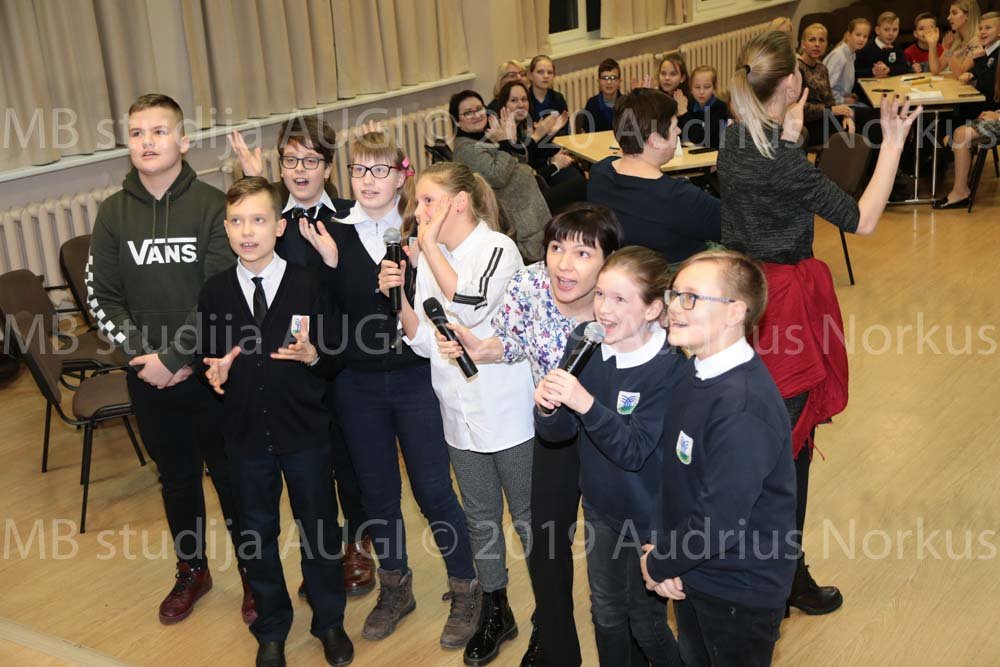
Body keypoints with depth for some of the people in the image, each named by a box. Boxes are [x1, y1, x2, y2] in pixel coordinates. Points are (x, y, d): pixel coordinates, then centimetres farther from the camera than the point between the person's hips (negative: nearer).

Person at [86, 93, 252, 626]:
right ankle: (192, 571, 36)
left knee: (231, 475, 7)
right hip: (148, 378, 3)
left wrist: (174, 357, -17)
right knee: (176, 477, 17)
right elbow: (102, 297, 2)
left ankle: (254, 574, 26)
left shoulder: (212, 206, -8)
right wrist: (143, 355, -10)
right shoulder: (113, 213, 2)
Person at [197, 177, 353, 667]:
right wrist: (215, 372, -15)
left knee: (319, 527, 13)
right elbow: (205, 357, 6)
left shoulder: (307, 284, -10)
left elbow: (335, 362, -6)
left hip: (305, 430, -2)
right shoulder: (214, 292, -3)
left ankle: (330, 622, 35)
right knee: (258, 532, 15)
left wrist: (312, 355, -26)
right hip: (245, 434, 2)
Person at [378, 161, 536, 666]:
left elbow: (471, 306, -30)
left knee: (528, 519, 8)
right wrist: (400, 297, -11)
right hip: (460, 413, 6)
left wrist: (430, 245, -22)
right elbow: (424, 342, 5)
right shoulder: (426, 258, 4)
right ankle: (495, 613, 35)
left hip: (508, 412, -6)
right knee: (480, 518, 18)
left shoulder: (498, 249, -12)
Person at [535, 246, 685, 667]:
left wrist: (586, 403, -43)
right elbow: (559, 433, -8)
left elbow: (634, 450, -30)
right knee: (606, 614, 24)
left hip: (650, 516, -5)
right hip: (600, 506, 5)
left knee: (646, 623, 14)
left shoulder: (670, 368, -25)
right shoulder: (584, 343, -12)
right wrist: (548, 407, -30)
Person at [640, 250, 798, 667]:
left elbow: (719, 520, -30)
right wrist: (666, 558, -6)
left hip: (741, 591, -8)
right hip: (692, 574, 8)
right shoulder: (695, 376, -2)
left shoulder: (744, 406, -30)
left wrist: (658, 564, -14)